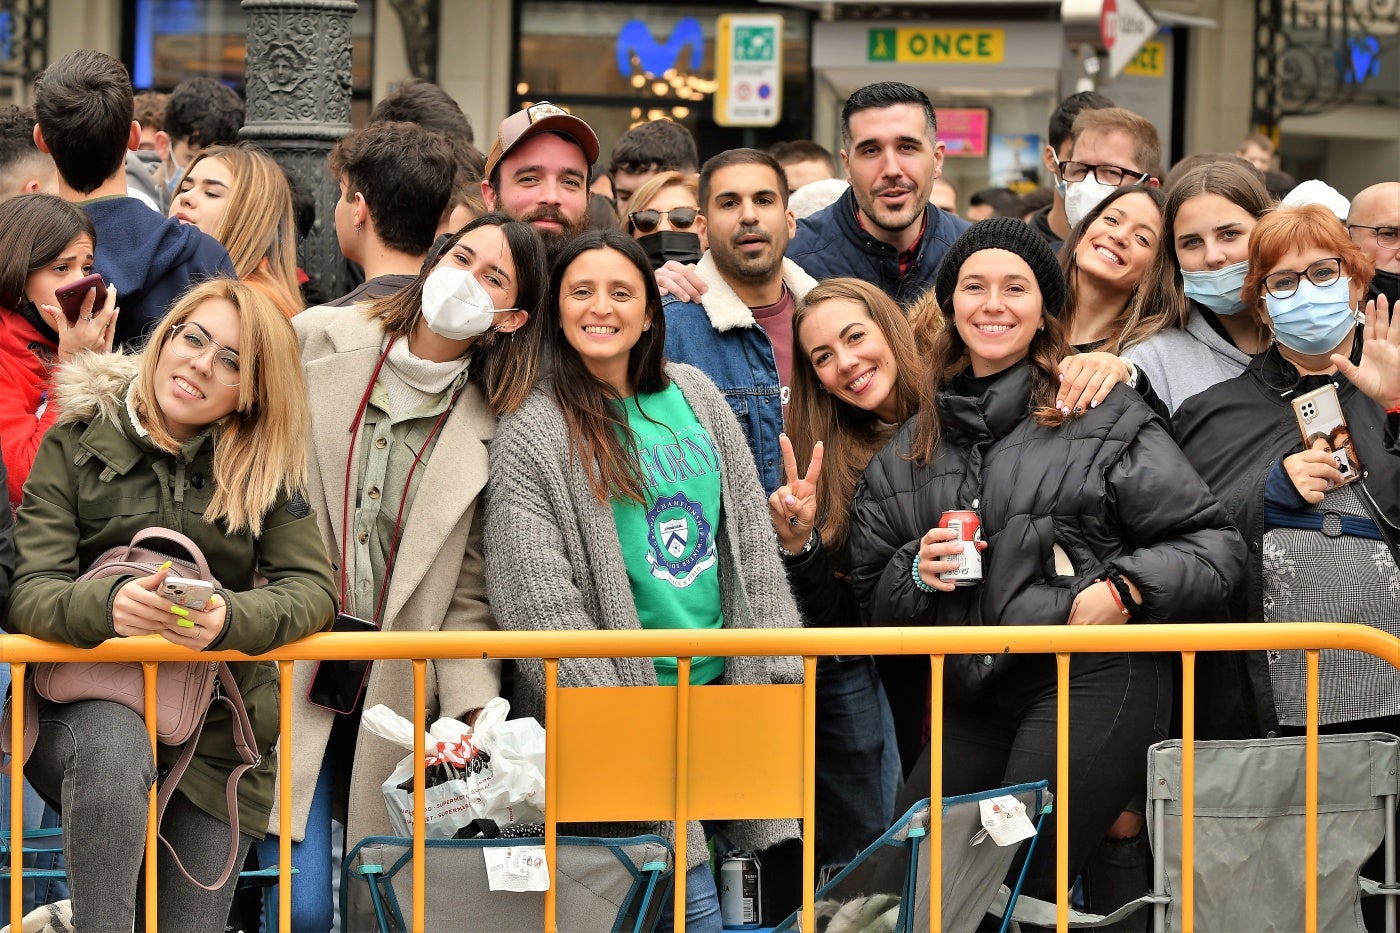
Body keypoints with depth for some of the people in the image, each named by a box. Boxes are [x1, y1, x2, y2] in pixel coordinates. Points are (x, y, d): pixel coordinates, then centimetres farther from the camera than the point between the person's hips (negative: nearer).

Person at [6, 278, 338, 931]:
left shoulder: (264, 468, 7)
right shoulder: (77, 444, 1)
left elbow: (312, 588, -5)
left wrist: (230, 618, -27)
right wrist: (105, 605, -32)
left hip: (217, 733, 3)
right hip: (85, 708, -3)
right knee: (113, 743, -37)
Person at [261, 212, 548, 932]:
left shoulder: (493, 430, 3)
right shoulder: (320, 340, 1)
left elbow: (469, 598, 3)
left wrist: (476, 713, -9)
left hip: (397, 696, 2)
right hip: (286, 677, -1)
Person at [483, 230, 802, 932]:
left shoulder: (693, 395, 10)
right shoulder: (533, 433, -6)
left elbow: (751, 544, 13)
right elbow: (539, 600, -12)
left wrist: (777, 669, 4)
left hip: (722, 683, 5)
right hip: (623, 698, -5)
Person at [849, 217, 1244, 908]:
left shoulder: (1102, 417, 4)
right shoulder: (907, 451, 19)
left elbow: (1212, 543, 3)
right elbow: (875, 602, 24)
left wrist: (1125, 590, -12)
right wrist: (919, 572, 3)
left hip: (1091, 679, -5)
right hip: (970, 704, 6)